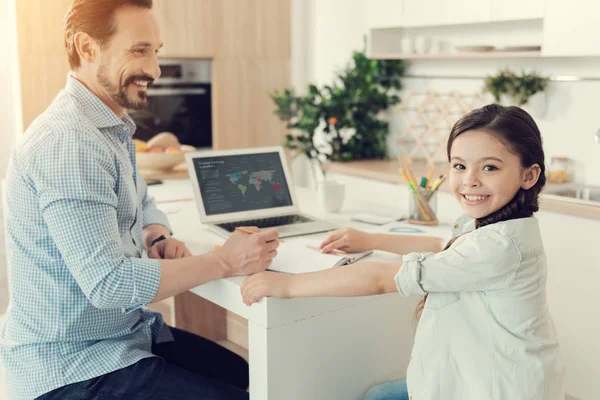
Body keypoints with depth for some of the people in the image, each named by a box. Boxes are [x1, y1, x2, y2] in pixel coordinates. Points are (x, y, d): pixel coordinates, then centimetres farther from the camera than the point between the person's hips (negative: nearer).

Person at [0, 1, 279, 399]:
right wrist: (224, 261, -23)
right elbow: (109, 284, -29)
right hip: (72, 367, -9)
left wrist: (159, 238, -4)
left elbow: (142, 205, 19)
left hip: (127, 332, 9)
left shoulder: (111, 129, 7)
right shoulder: (68, 144, -25)